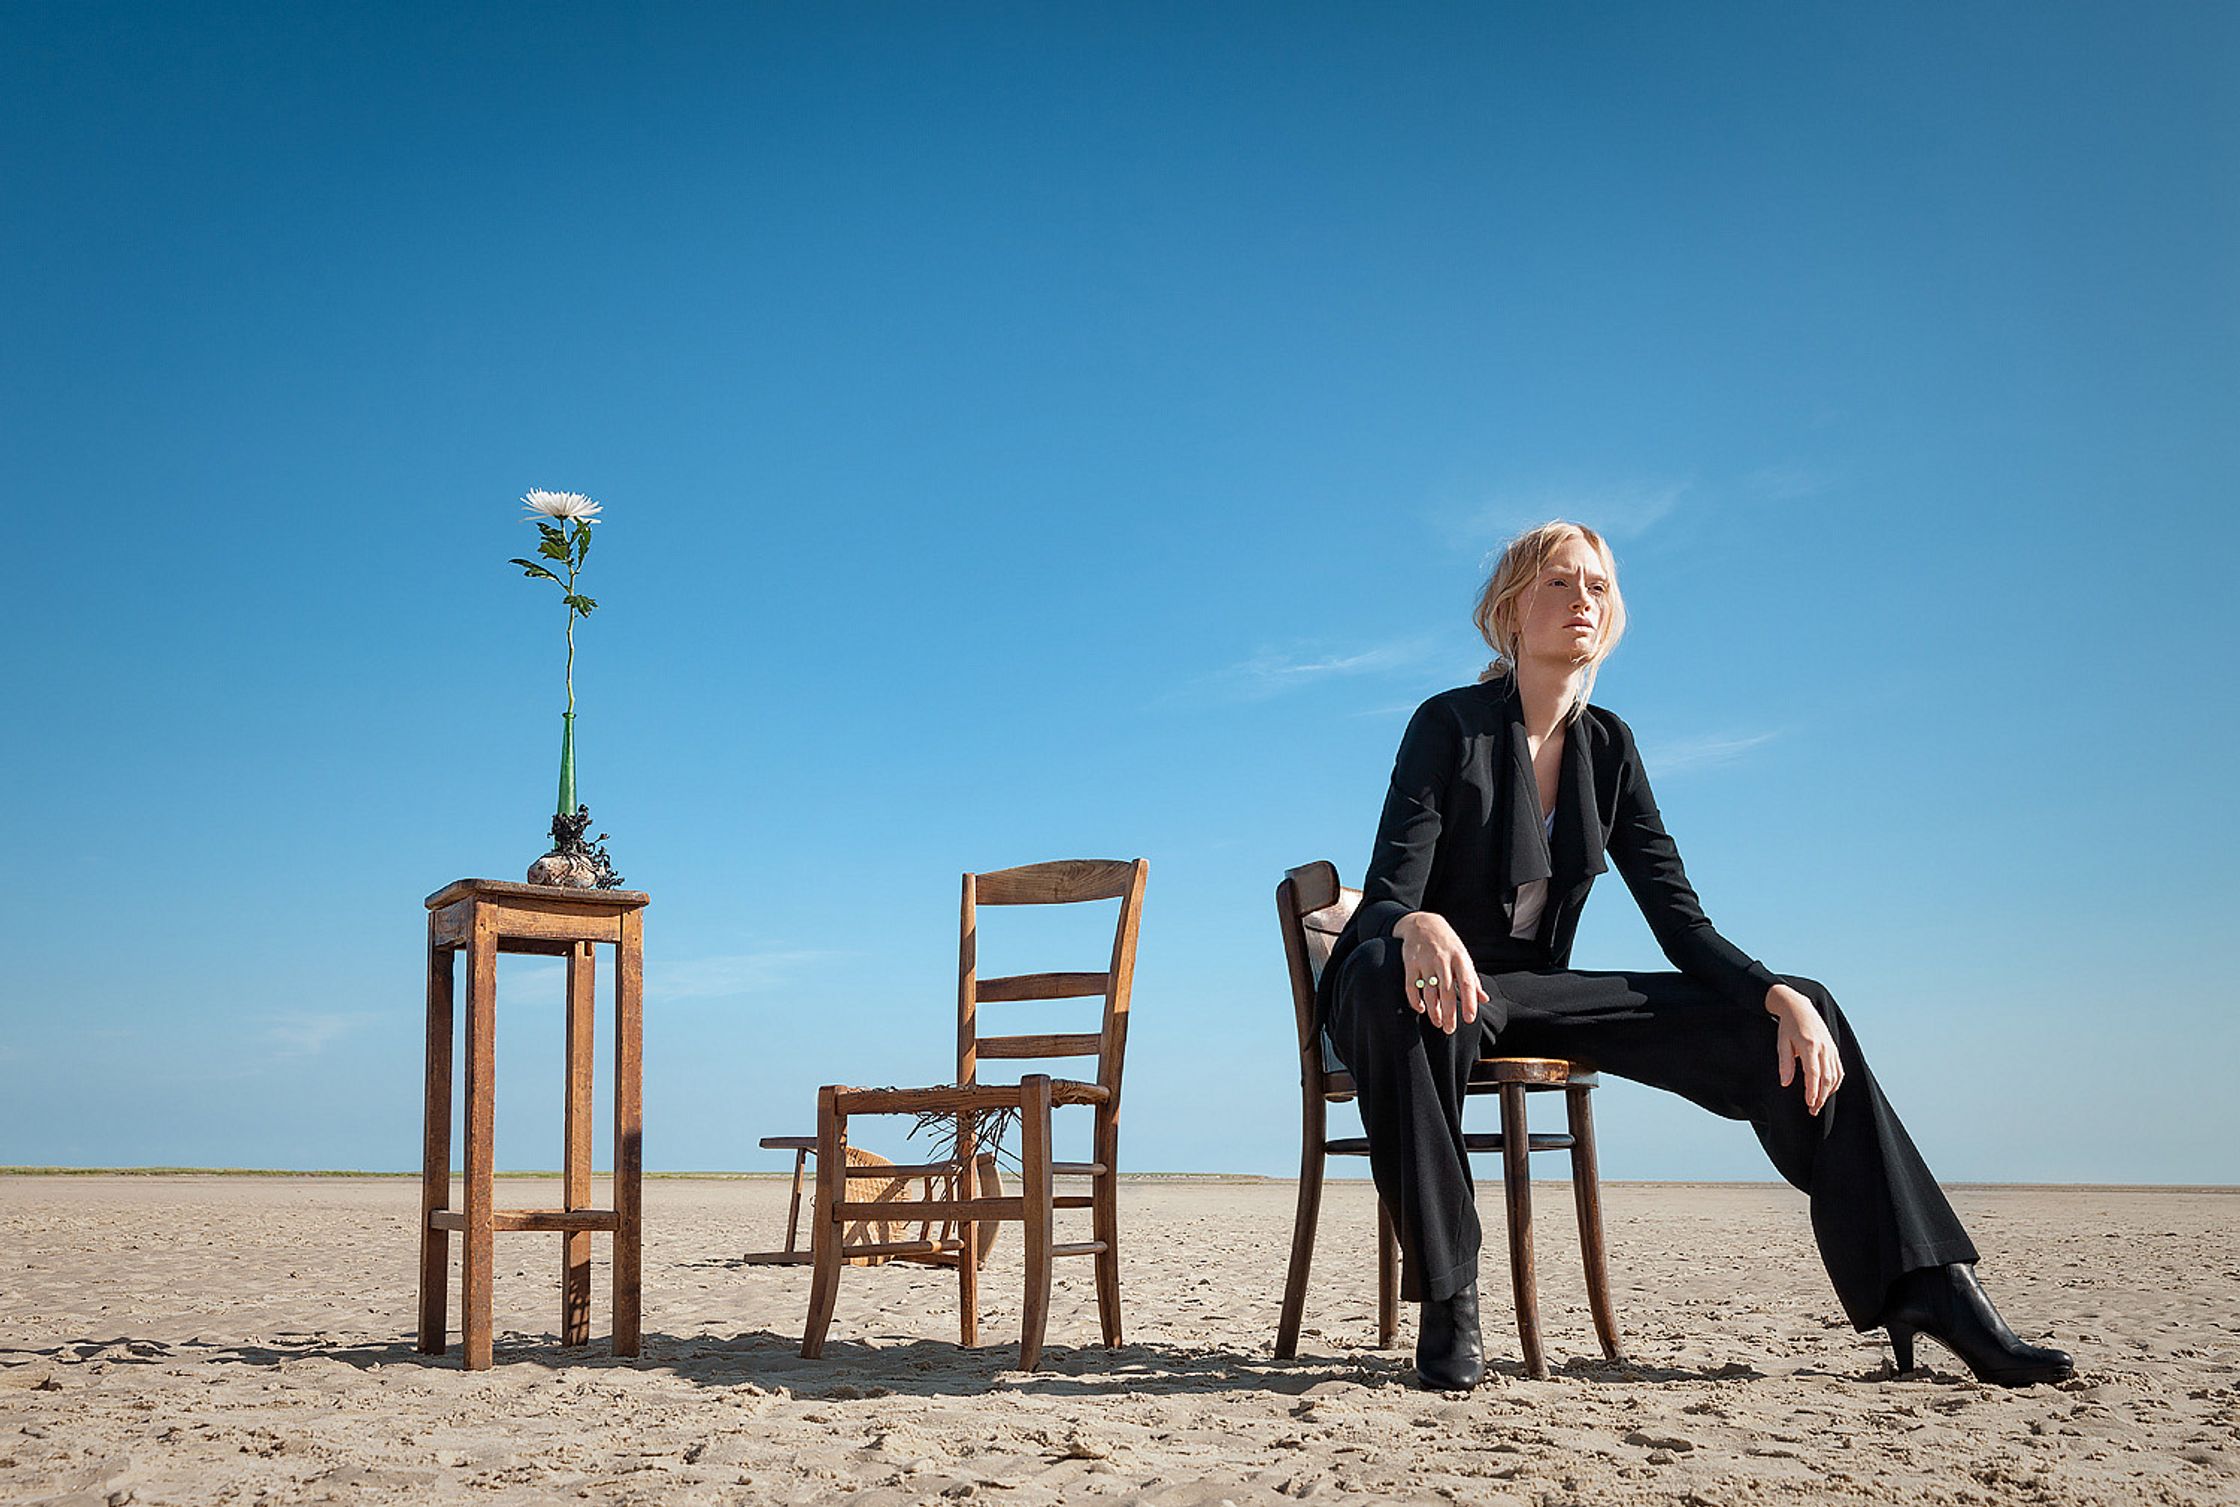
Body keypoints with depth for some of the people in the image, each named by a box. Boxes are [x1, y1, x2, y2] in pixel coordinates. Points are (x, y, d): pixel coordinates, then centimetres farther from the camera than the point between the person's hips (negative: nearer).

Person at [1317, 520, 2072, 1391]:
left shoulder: (1606, 745, 6)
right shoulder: (1450, 726, -10)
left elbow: (1681, 921, 1)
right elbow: (1387, 899, -20)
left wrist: (1780, 996, -17)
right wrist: (1421, 929, -45)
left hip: (1534, 997, 5)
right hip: (1437, 992, -5)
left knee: (1794, 1014, -9)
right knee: (1388, 978, -44)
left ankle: (1925, 1287, -9)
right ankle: (1447, 1300, -35)